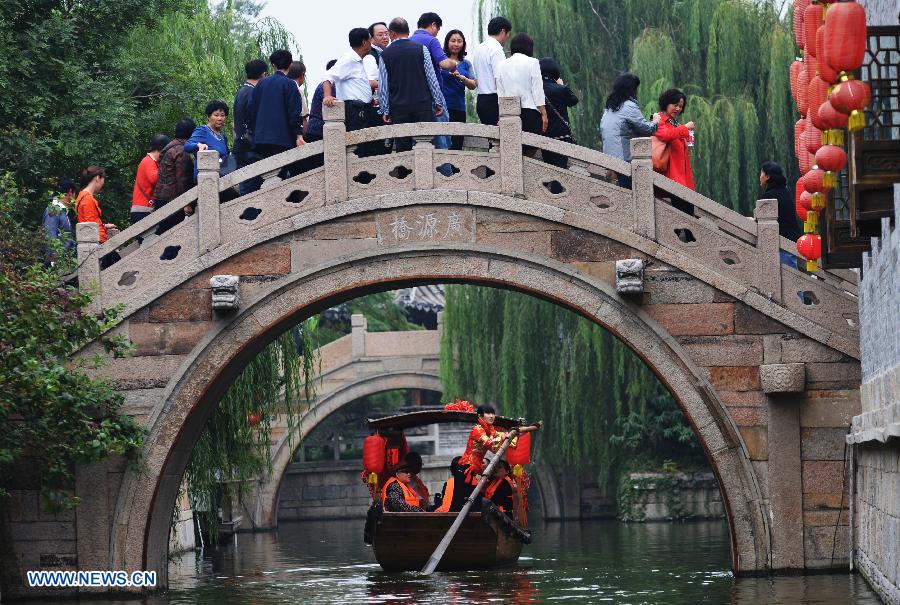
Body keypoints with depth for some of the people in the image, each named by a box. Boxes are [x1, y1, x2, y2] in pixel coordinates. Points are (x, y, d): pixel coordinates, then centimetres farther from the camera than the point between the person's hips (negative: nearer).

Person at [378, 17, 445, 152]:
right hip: (423, 105, 0)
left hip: (398, 109, 0)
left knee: (403, 148, 2)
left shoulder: (385, 55, 2)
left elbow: (383, 86, 3)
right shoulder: (421, 49, 1)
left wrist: (384, 111, 9)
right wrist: (438, 102, 8)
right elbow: (431, 78, 1)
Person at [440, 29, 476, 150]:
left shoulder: (466, 64, 15)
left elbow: (473, 86, 6)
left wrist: (461, 78, -12)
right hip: (443, 107, -5)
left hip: (459, 108, 5)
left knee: (458, 144, 4)